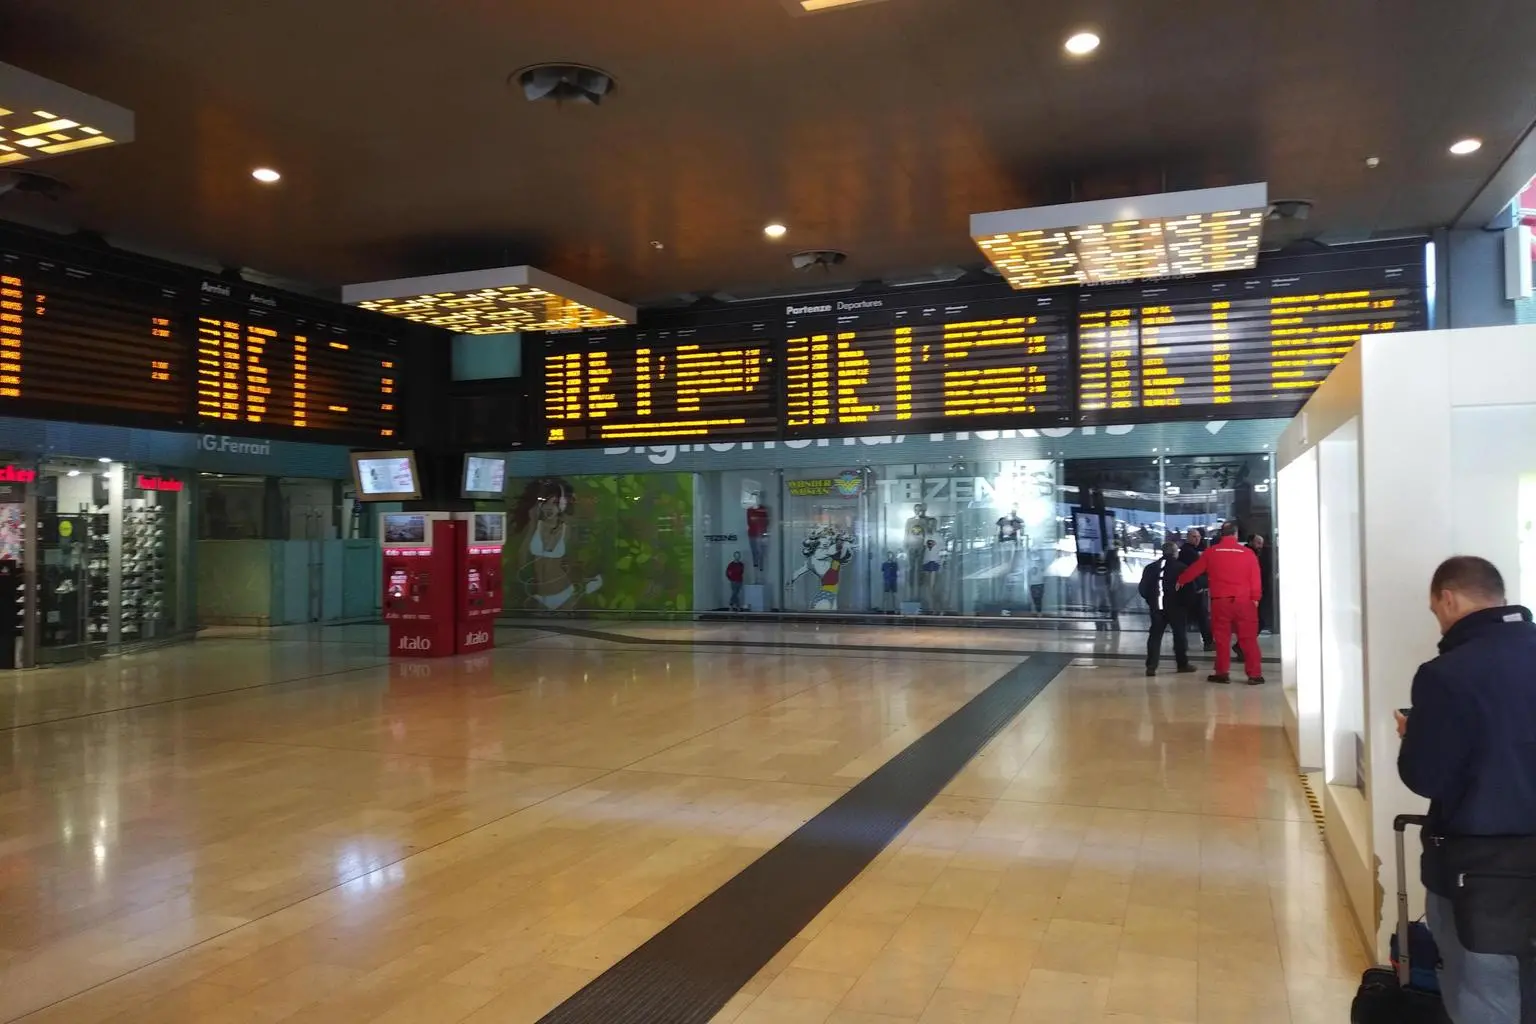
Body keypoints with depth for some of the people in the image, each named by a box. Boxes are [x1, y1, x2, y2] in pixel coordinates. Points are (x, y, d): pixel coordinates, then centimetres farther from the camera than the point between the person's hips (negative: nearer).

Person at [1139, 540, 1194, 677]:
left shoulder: (1151, 568, 6)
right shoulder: (1181, 567, -6)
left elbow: (1143, 589, 6)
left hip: (1157, 607, 3)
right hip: (1176, 607, -3)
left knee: (1155, 635, 4)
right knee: (1180, 635, 11)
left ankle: (1151, 666, -4)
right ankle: (1182, 664, 18)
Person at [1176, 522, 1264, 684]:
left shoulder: (1211, 552, 3)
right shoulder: (1247, 553, 0)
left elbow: (1195, 569, 14)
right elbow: (1255, 579, 0)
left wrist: (1181, 580, 30)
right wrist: (1255, 598, 9)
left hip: (1220, 601, 0)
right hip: (1244, 601, 0)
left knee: (1222, 638, 8)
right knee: (1248, 638, 4)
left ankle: (1222, 673, 10)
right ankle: (1255, 674, 4)